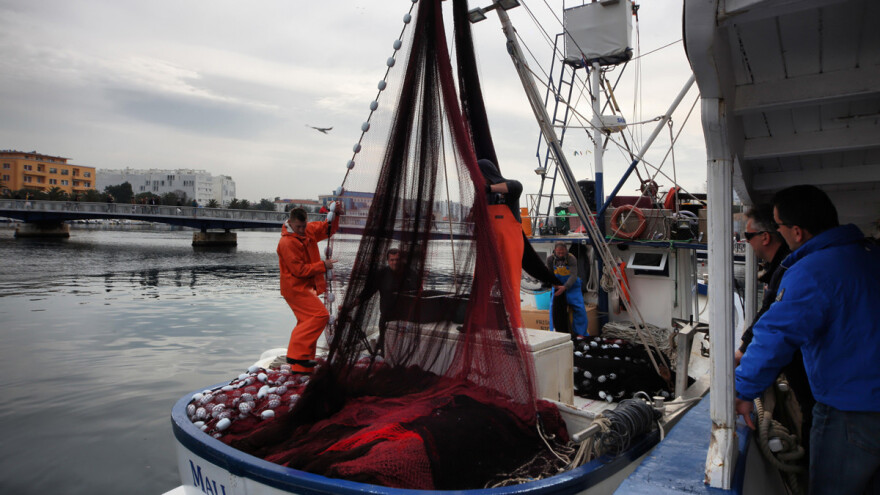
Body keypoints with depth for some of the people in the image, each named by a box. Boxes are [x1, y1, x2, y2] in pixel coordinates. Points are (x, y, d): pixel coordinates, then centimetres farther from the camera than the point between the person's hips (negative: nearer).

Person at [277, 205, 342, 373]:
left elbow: (327, 229, 19)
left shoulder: (309, 230, 5)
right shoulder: (287, 242, -20)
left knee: (308, 322, 11)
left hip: (305, 287, 9)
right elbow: (299, 270, -22)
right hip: (295, 288, -9)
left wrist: (335, 214, 1)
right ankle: (297, 354, -14)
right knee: (320, 315, -17)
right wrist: (323, 265, -18)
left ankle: (299, 367, 18)